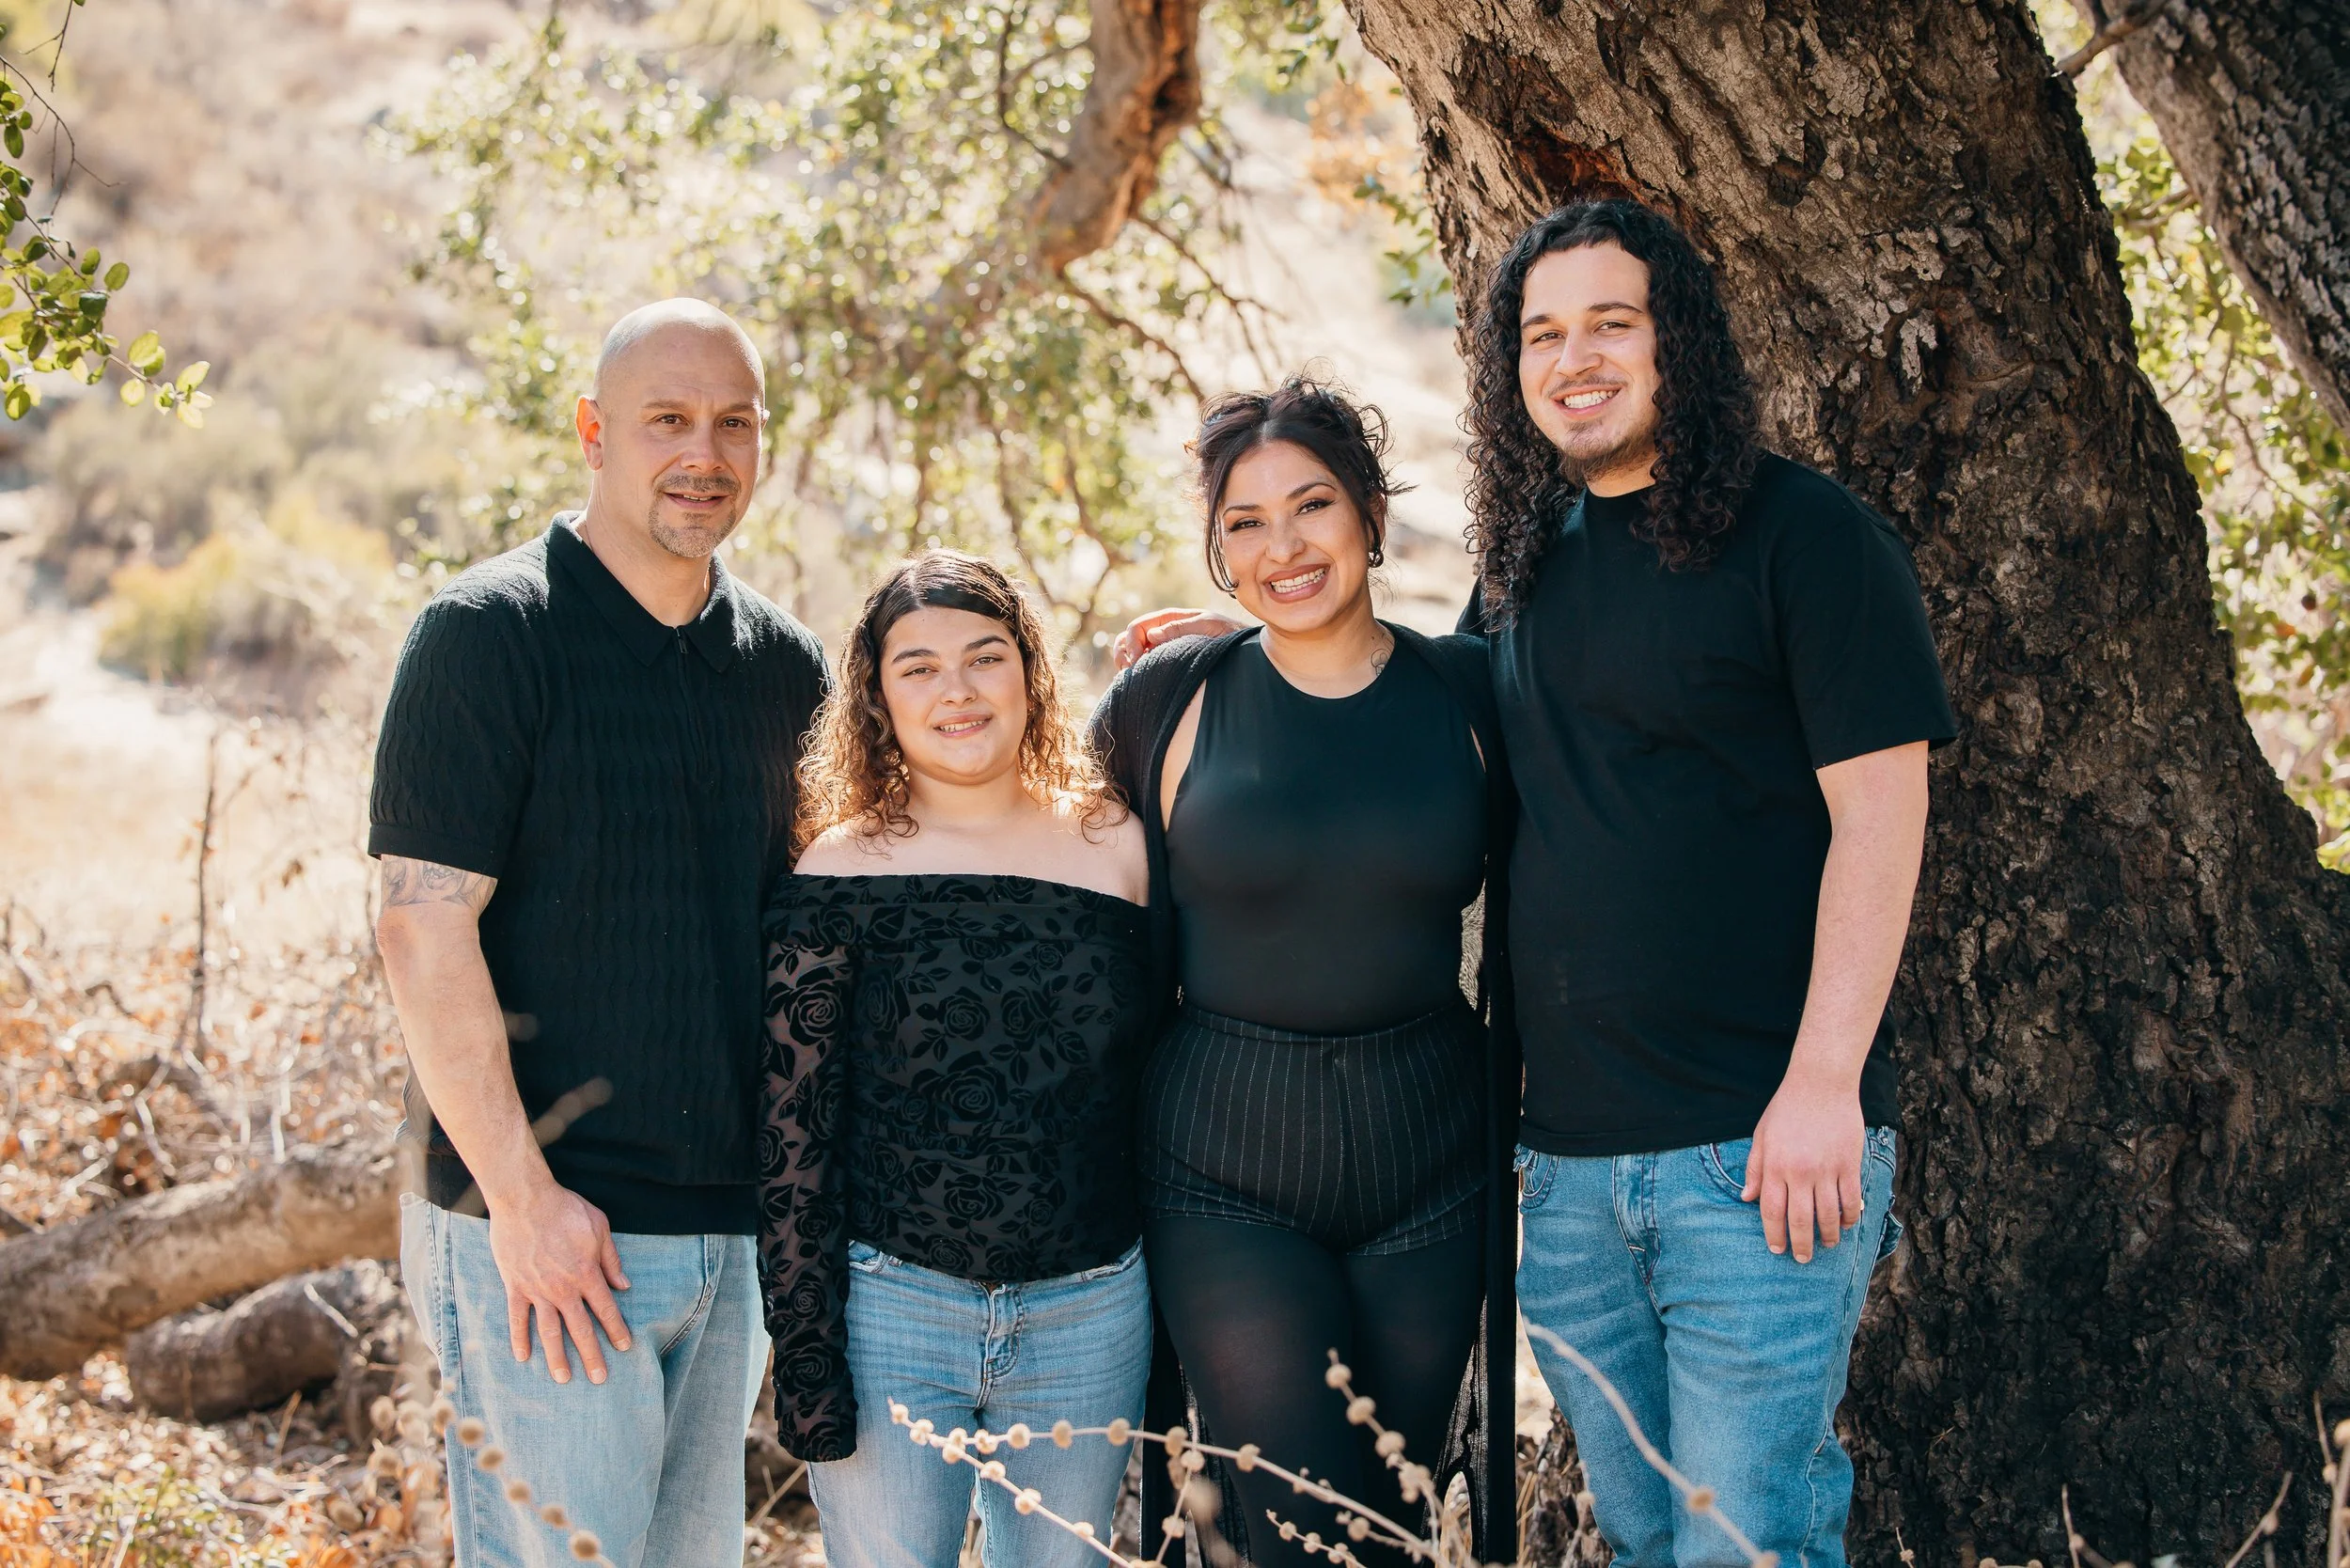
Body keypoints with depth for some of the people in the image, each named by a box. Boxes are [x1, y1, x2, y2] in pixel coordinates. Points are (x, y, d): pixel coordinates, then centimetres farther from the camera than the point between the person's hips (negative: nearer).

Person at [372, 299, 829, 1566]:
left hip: (735, 1226, 6)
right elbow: (426, 929, -13)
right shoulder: (488, 635, -7)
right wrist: (520, 1195, -16)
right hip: (548, 1225, -6)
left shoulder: (784, 663, 11)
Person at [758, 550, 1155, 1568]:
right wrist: (805, 1355, -7)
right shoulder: (840, 877, -4)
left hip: (1090, 1320, 2)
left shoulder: (1118, 851, 2)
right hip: (888, 1311, -2)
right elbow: (792, 1133, -5)